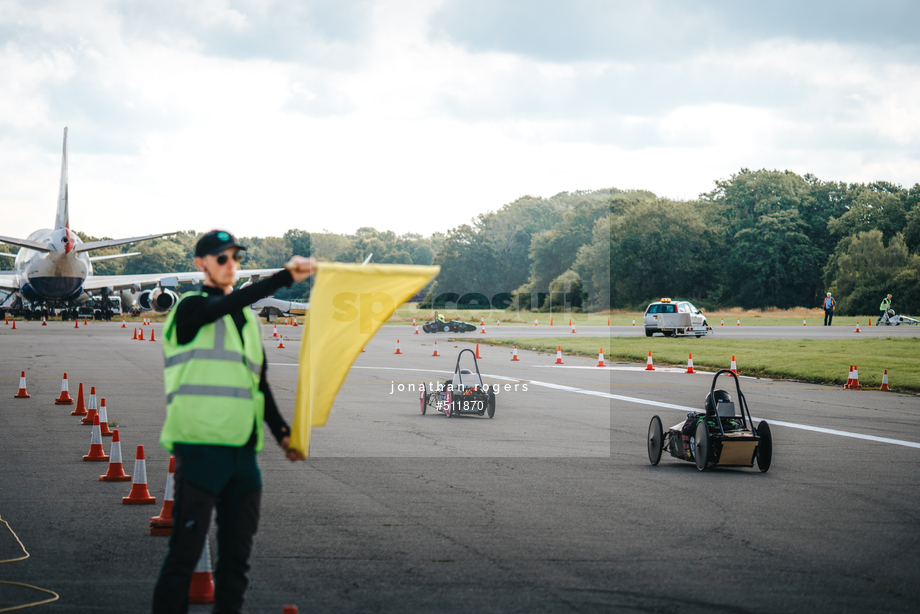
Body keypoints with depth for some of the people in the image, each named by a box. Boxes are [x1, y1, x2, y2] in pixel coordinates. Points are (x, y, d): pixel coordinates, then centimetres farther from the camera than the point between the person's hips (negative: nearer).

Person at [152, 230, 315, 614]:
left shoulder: (249, 320, 20)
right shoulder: (192, 308, -2)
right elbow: (229, 304, -23)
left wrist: (281, 432, 14)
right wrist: (286, 277, -29)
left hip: (242, 449, 7)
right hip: (200, 445, -7)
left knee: (237, 553, 9)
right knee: (185, 552, -7)